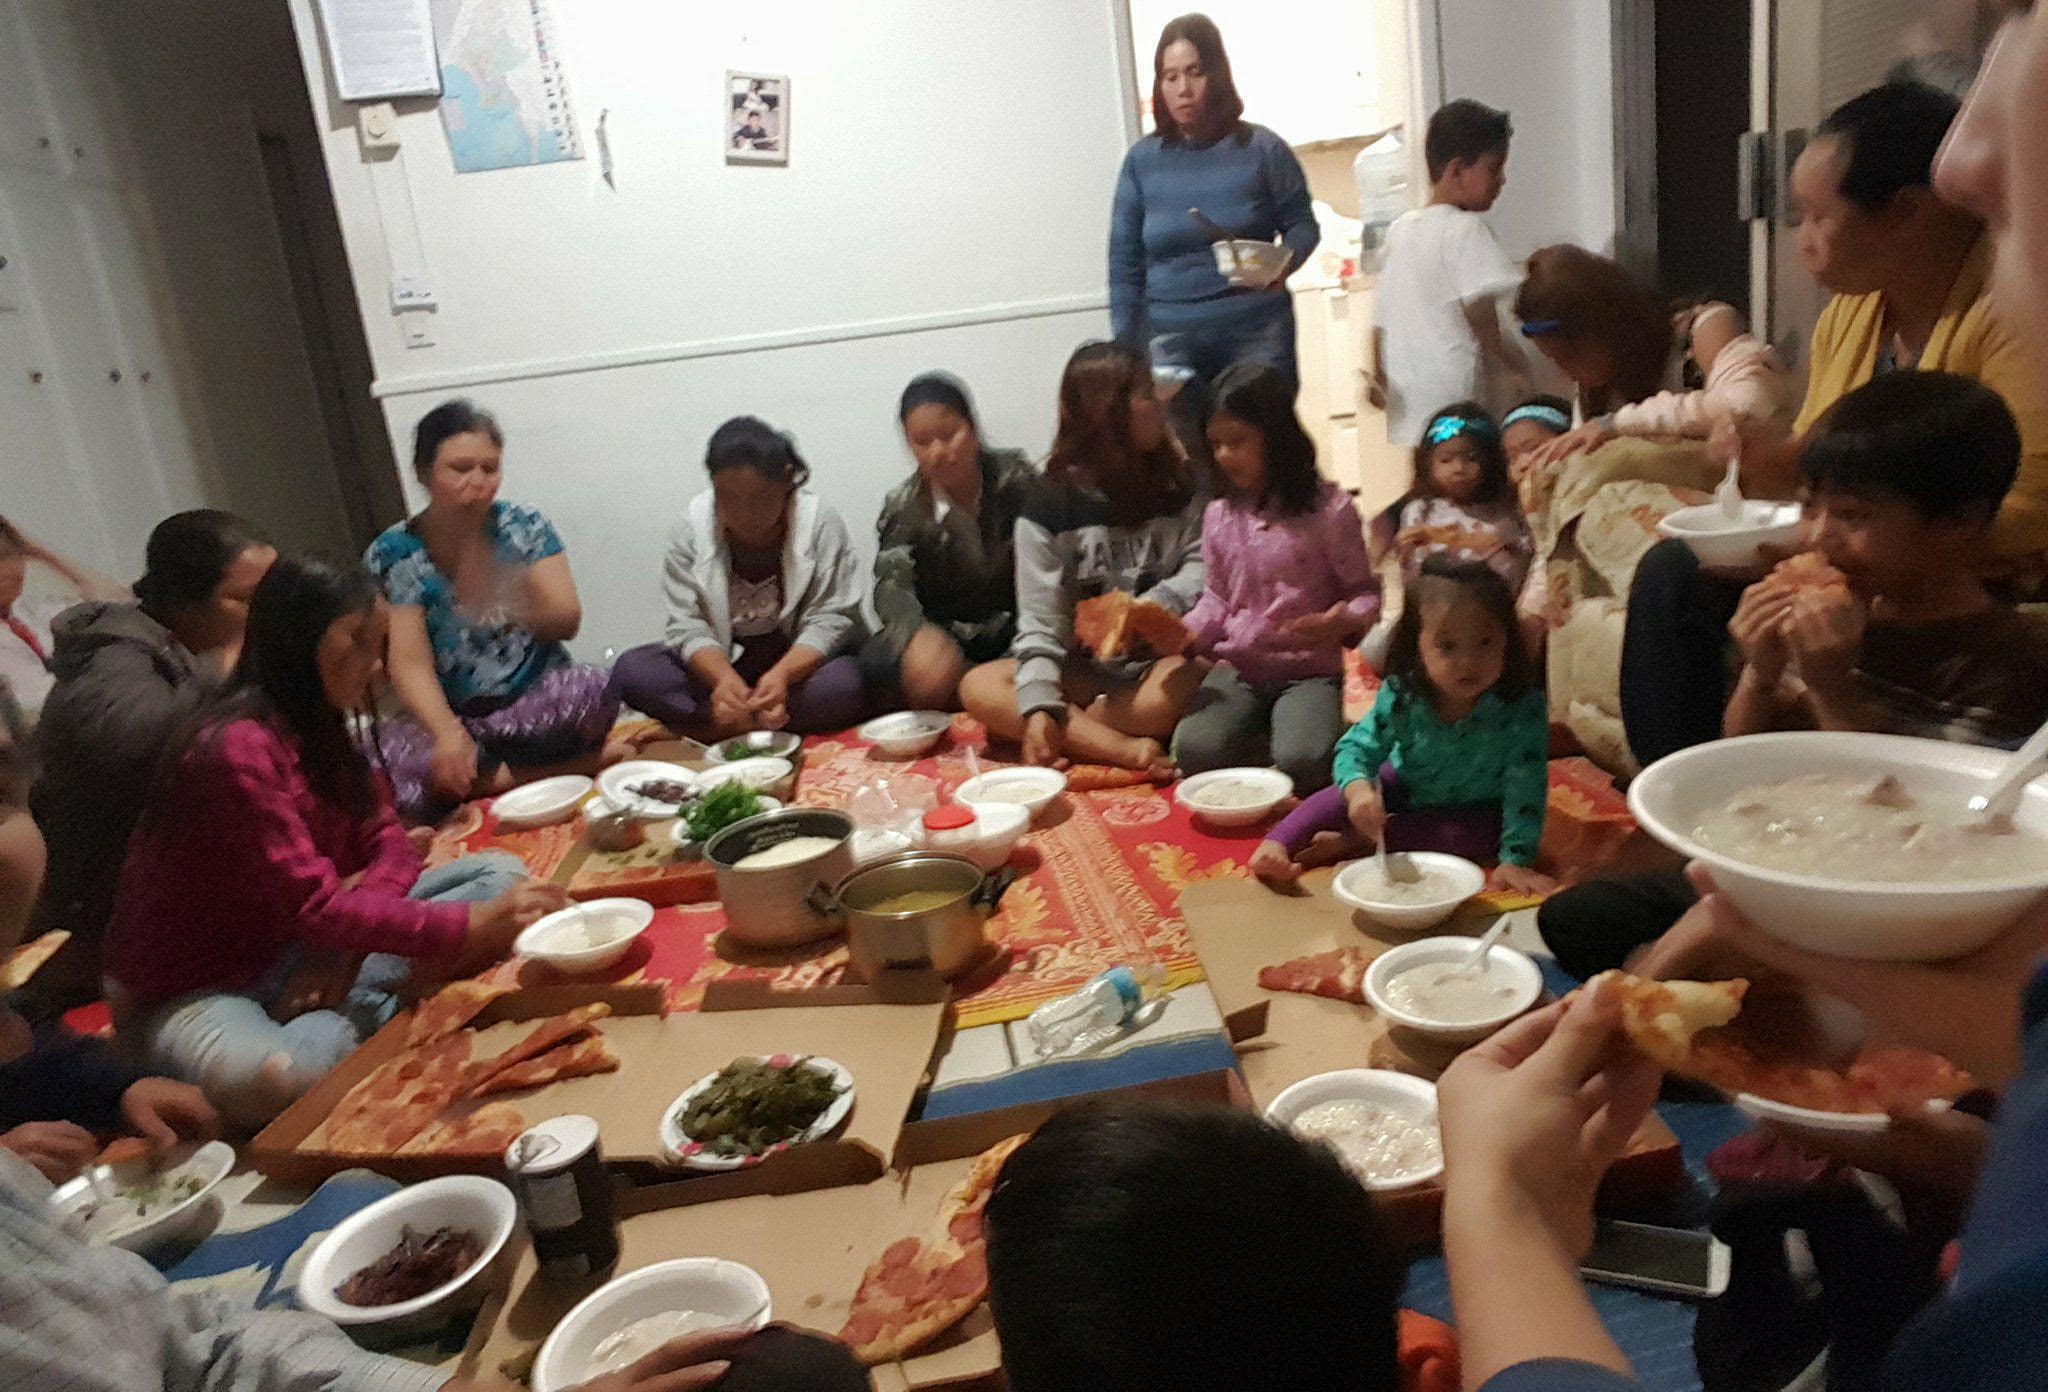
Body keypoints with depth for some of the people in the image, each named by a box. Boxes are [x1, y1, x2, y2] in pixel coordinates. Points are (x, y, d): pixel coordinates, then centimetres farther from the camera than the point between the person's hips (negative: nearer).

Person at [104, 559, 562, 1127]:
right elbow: (315, 908, -27)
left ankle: (353, 1007, -16)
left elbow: (390, 845, 3)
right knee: (272, 1079, -43)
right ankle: (363, 1011, -12)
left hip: (294, 954, 8)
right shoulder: (237, 748, -23)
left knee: (501, 874, -4)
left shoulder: (321, 729, 5)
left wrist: (346, 939, -17)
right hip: (195, 989, -8)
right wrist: (467, 927, -32)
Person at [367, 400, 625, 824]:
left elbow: (567, 622, -8)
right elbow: (410, 663, -13)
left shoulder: (524, 527, -2)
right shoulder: (392, 555, -6)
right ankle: (574, 765, -21)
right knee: (392, 756, -33)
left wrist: (512, 603, -31)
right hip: (451, 717, 1)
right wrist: (448, 734, -32)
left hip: (537, 701, 0)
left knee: (591, 692, -33)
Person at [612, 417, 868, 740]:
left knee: (852, 680, -35)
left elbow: (830, 620, -15)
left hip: (800, 662, -2)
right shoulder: (693, 528, -8)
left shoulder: (820, 523, -12)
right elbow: (688, 626, -11)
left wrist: (782, 675, -34)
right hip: (721, 663, 2)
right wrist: (722, 677, -33)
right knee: (630, 669, -21)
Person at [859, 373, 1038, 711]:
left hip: (1015, 630, -1)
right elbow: (891, 585, -21)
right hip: (947, 636, 1)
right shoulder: (903, 506, -5)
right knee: (875, 661, -30)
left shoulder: (1015, 478, -4)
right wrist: (919, 634, -46)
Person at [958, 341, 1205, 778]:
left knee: (1182, 689, -36)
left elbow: (1202, 565, -7)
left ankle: (1071, 736, -18)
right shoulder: (1050, 504, -2)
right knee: (978, 688, -23)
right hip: (1084, 668, 1)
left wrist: (1153, 608, -27)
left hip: (1163, 656, 0)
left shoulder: (1177, 485, 6)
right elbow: (1041, 621, -8)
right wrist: (1039, 705, -23)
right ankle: (1128, 751, -34)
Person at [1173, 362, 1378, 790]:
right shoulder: (1219, 515, 6)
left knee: (1304, 764, -31)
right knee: (1194, 751, -27)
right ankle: (1274, 736, 0)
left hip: (1310, 670, -3)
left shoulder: (1329, 508, -6)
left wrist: (1340, 622, -24)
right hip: (1237, 669, 3)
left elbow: (1364, 593, -1)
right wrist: (1186, 633, -9)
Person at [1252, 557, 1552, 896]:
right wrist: (1359, 789, -42)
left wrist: (1515, 860, -36)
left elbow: (1525, 788, -30)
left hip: (1472, 809, -1)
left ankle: (1355, 840, -27)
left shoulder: (1522, 707, -30)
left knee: (1490, 835, -30)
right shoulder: (1401, 696, -24)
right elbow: (1357, 747, -20)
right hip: (1406, 788, 1)